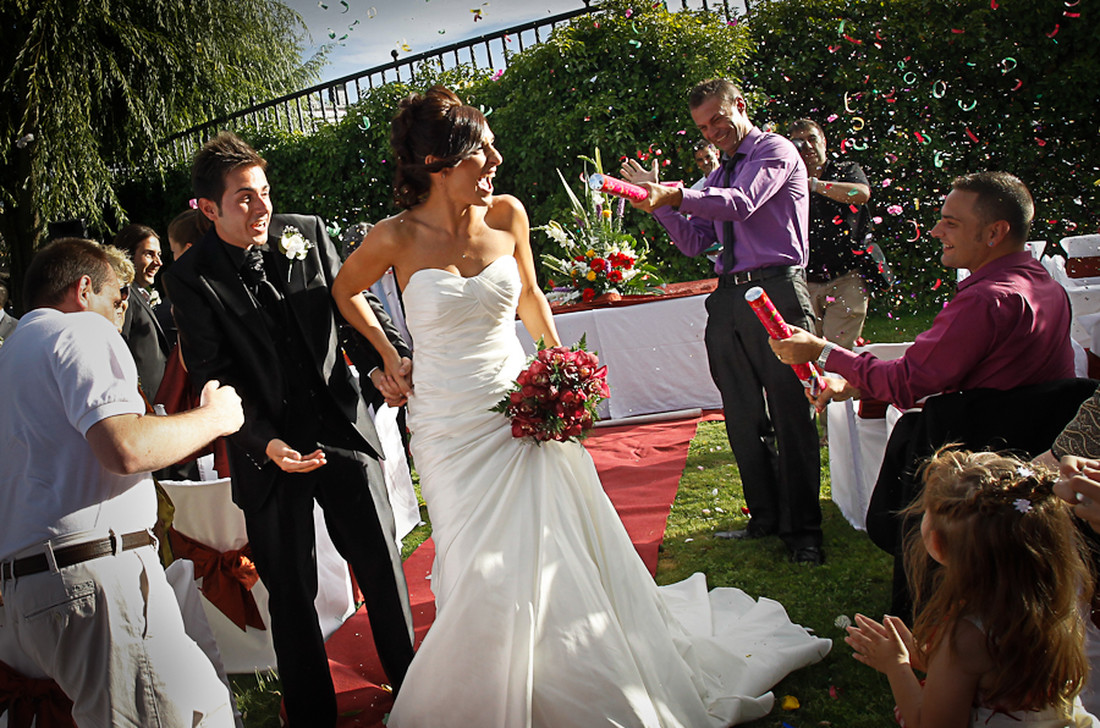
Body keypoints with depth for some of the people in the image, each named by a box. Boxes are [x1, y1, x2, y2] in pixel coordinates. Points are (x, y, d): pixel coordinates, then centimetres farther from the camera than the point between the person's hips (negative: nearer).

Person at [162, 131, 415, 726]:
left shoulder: (307, 233, 0)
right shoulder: (191, 279, -8)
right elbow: (215, 378, -10)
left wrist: (400, 358, -8)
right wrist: (264, 442, -24)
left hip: (344, 430, 2)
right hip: (269, 452, -2)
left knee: (382, 565, 12)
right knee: (290, 593, 10)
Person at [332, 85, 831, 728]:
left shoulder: (507, 215, -2)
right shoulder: (398, 238, -11)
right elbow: (344, 291, 10)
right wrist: (388, 354, 4)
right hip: (451, 427, -3)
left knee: (566, 561, 11)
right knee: (485, 579, 0)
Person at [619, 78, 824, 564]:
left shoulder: (775, 151, 1)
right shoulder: (718, 177, 23)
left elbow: (742, 202, -18)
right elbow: (694, 241, 17)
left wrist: (674, 195, -30)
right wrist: (657, 200, 5)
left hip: (776, 291, -7)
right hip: (728, 300, 7)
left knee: (790, 414, -5)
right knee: (744, 419, 10)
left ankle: (802, 530, 4)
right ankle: (765, 518, 22)